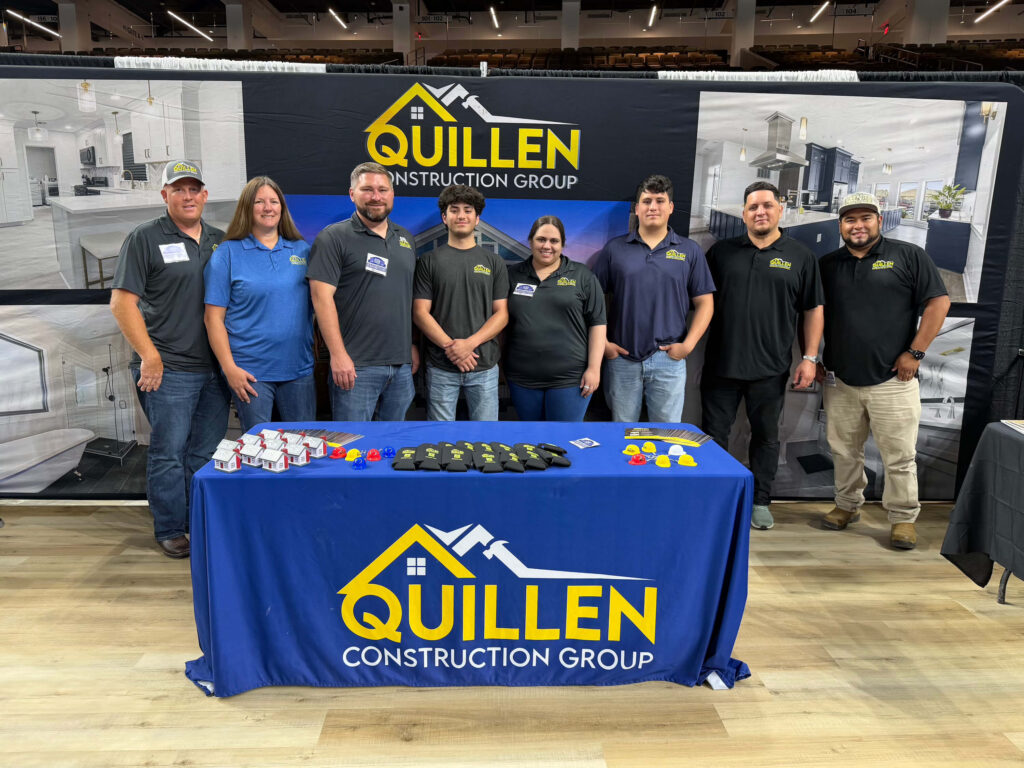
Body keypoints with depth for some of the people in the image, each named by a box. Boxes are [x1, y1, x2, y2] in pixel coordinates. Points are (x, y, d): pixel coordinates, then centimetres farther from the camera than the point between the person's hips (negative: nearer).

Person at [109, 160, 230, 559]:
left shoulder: (221, 241, 13)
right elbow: (122, 302, -5)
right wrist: (149, 356, -11)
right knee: (169, 452, 1)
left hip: (216, 368, 4)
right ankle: (170, 530, 16)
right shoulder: (145, 238, -1)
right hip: (168, 369, -4)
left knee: (208, 453, 12)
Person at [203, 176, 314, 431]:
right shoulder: (228, 253, 0)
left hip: (299, 369, 3)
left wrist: (318, 352, 5)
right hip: (250, 373, -3)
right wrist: (230, 368, -10)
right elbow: (214, 318, -3)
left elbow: (318, 305, 14)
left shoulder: (302, 250, 10)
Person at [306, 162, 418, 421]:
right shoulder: (333, 238, -4)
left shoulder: (405, 238, 15)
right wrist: (338, 355, -17)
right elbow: (322, 296, -11)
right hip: (356, 365, -5)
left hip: (402, 364, 6)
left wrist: (413, 345, 15)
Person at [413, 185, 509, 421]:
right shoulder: (429, 261, 4)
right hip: (440, 367, -1)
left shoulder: (494, 262, 7)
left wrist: (470, 343, -13)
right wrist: (450, 346, -14)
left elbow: (502, 313, 1)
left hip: (484, 366, 1)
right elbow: (420, 312, -2)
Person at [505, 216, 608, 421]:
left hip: (569, 379, -2)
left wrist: (594, 368, -7)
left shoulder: (582, 277, 3)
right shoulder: (513, 276, 9)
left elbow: (597, 323, 0)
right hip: (522, 379, 3)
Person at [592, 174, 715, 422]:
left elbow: (704, 302, 5)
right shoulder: (614, 248, 4)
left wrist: (688, 344, -6)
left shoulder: (690, 251, 5)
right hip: (621, 357, 0)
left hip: (669, 358, 0)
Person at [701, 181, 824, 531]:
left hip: (770, 369, 0)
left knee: (766, 436, 10)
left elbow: (813, 310, 5)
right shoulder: (721, 252, 6)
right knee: (714, 433, 7)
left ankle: (760, 501, 25)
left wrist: (809, 358, -1)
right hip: (721, 364, 1)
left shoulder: (800, 256, 4)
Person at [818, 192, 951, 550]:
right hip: (839, 380, 4)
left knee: (899, 455, 2)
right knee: (844, 451, 13)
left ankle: (903, 518, 15)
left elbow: (938, 302, -3)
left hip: (892, 379, -3)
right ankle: (847, 505, 29)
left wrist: (915, 352, -9)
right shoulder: (827, 265, 10)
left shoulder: (909, 256, 0)